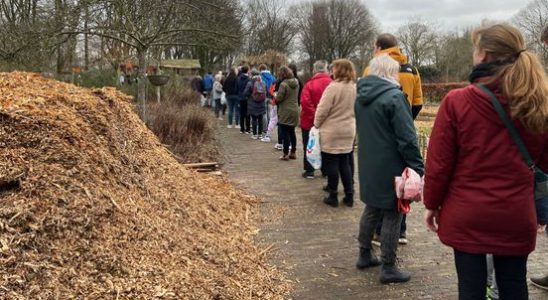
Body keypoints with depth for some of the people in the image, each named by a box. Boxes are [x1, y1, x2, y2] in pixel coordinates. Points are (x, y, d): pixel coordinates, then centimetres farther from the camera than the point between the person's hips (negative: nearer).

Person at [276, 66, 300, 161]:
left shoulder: (283, 84, -16)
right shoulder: (296, 83, 6)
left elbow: (278, 98, -16)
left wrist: (275, 96, 4)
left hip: (285, 112, -7)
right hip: (294, 111, 7)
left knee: (285, 133, -2)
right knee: (292, 132, 16)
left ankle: (285, 154, 1)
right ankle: (293, 153, 22)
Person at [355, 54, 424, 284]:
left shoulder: (362, 96, 8)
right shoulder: (394, 96, -18)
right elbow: (407, 138, -20)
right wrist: (418, 168, -16)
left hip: (368, 165, 8)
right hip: (391, 167, -8)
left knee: (372, 208, 21)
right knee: (392, 214, 2)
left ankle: (365, 255, 31)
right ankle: (388, 268, 9)